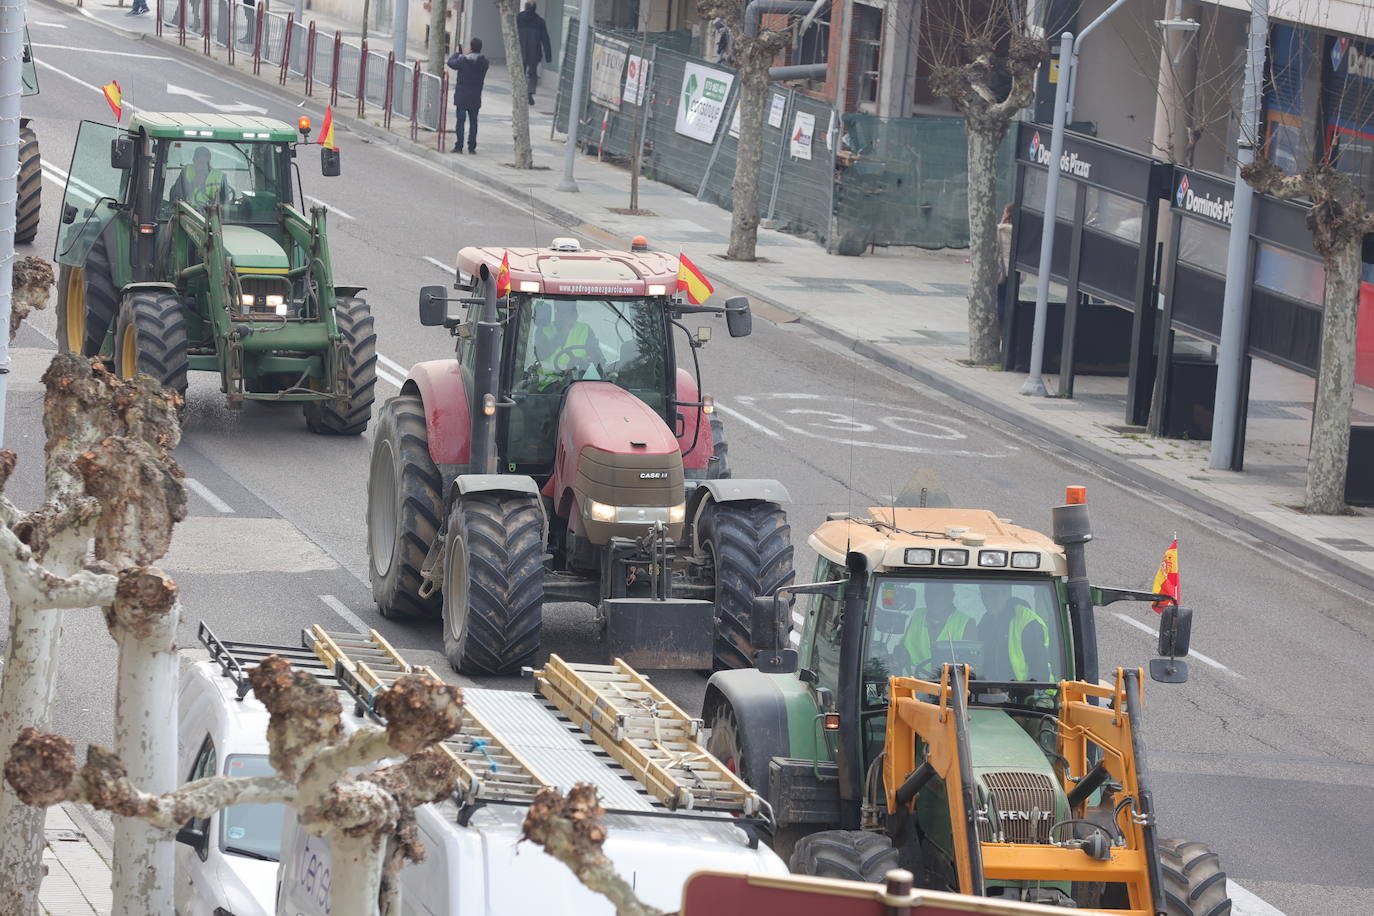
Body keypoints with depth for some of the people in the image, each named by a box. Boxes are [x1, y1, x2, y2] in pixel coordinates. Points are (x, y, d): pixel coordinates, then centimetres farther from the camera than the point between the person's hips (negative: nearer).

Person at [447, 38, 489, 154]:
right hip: (476, 97, 3)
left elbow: (450, 62, -1)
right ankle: (472, 147, 9)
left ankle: (459, 146, 2)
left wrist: (457, 53, 18)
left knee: (460, 120, 3)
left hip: (462, 97, -3)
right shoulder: (484, 63, -5)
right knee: (473, 121, 9)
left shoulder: (463, 61, -16)